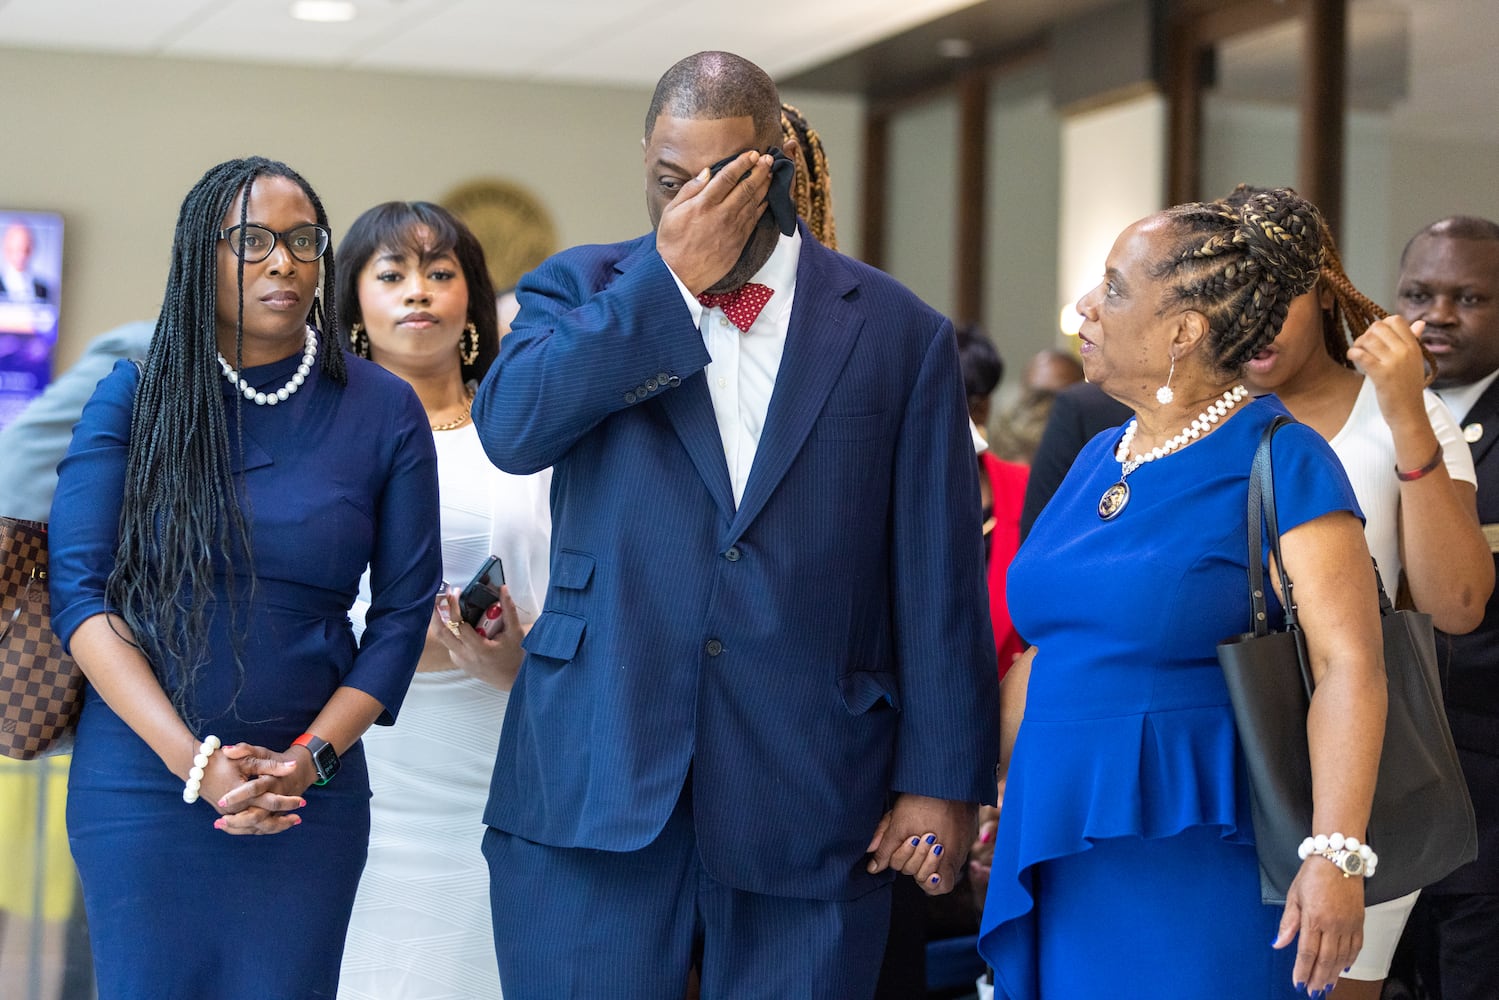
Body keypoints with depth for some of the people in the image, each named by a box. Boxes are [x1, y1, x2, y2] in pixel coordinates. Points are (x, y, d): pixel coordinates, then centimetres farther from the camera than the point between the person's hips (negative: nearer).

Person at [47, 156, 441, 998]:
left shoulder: (384, 411, 3)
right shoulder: (135, 395, 1)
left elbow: (403, 610, 3)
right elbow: (79, 589, -5)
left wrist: (308, 760, -9)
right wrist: (192, 761, -15)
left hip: (309, 796, 1)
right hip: (140, 783, -1)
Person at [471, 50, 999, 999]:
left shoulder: (899, 333, 6)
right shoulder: (582, 292, 9)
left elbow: (941, 581, 5)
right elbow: (510, 425, -12)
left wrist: (943, 781, 0)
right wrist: (670, 279, -12)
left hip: (810, 813, 0)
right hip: (594, 795, 0)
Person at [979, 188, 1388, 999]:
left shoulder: (1280, 461, -10)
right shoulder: (1096, 460, 13)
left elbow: (1349, 666, -18)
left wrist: (1334, 856, -25)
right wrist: (994, 805, 13)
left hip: (1198, 860, -7)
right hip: (1063, 854, 7)